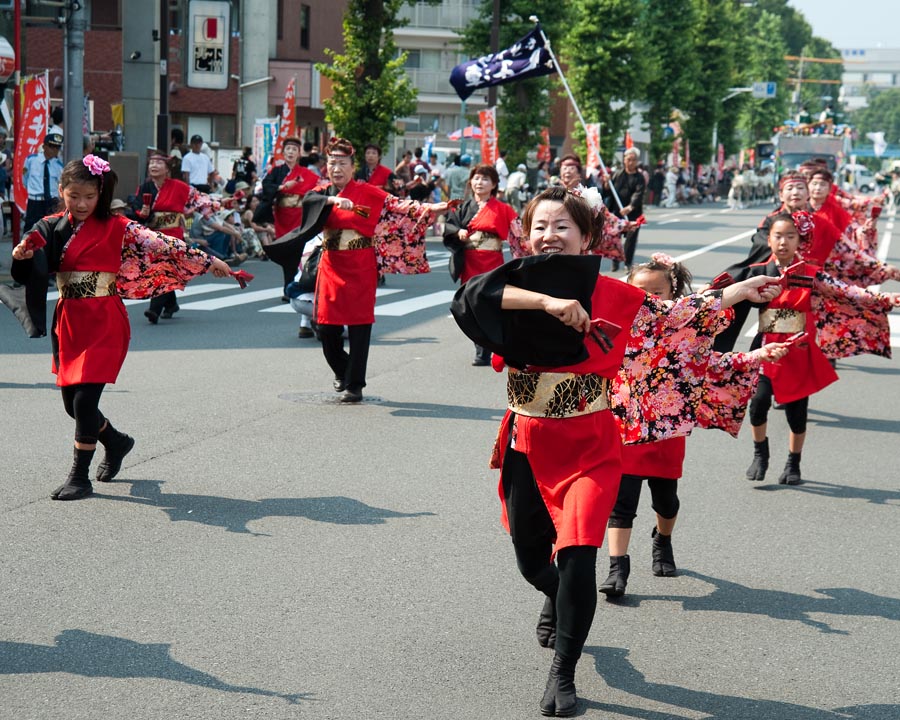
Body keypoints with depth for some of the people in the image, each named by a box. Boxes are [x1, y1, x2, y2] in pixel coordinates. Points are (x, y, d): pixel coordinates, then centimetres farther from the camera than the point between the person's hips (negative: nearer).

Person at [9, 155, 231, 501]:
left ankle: (80, 477, 2)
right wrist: (23, 255, -27)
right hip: (68, 320, 5)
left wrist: (206, 261, -6)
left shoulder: (116, 228, -3)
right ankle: (116, 443, 40)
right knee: (71, 401, 11)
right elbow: (34, 272, -4)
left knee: (85, 398, -11)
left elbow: (160, 244, -4)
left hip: (104, 322, -5)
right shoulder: (51, 228, 6)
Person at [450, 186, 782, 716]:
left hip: (590, 444, -2)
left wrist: (738, 292, 4)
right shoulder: (519, 283, -3)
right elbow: (472, 296, -25)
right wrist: (547, 301, -35)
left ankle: (563, 674, 2)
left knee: (577, 556, -15)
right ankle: (558, 601, 54)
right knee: (532, 557, 16)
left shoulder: (609, 294, -2)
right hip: (527, 443, 2)